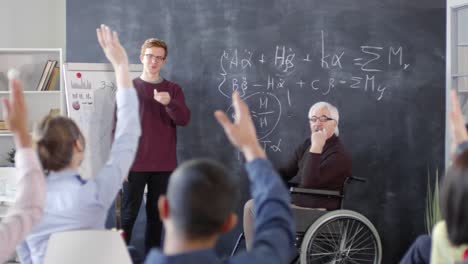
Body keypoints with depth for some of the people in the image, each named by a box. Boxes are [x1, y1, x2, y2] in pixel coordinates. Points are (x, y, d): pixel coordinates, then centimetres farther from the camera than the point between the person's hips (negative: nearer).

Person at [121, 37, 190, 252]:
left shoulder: (173, 90, 8)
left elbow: (184, 120, -6)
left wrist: (169, 103, -25)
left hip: (164, 165, 2)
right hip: (135, 164, -2)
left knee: (156, 215, 7)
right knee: (129, 215, -1)